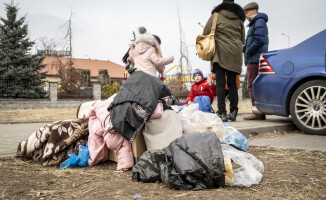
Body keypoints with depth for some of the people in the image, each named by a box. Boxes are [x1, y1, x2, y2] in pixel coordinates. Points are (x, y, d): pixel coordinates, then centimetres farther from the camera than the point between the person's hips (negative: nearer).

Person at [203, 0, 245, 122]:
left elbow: (205, 34, 3)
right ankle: (233, 112, 5)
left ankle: (222, 113, -11)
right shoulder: (239, 19, 16)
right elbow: (242, 39, 19)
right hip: (235, 54, 4)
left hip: (220, 52, -4)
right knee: (232, 83, 8)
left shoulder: (216, 15, 5)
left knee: (220, 83, -6)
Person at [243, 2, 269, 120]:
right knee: (253, 86, 11)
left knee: (252, 86, -11)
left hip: (255, 60, -10)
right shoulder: (254, 24, 24)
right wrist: (245, 49, 10)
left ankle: (258, 112, -10)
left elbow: (259, 40, -19)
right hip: (254, 60, 10)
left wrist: (248, 51, -13)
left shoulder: (259, 22, -7)